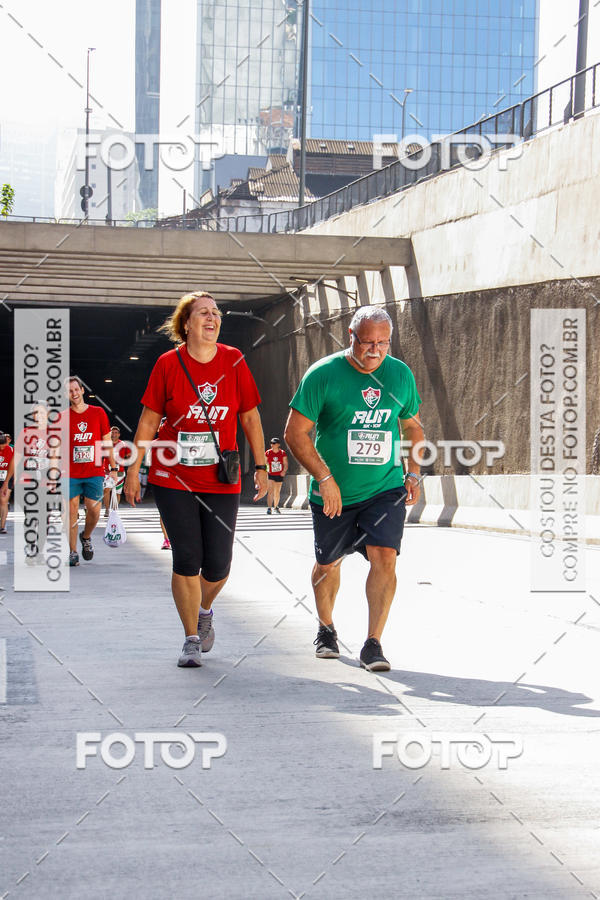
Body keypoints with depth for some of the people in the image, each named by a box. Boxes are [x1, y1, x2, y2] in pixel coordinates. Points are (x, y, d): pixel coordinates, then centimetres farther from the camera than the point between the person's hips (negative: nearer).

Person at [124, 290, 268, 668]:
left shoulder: (234, 361, 1)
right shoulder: (168, 364, -3)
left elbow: (250, 417, 7)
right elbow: (149, 420, 3)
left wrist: (261, 466, 4)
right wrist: (134, 469, 3)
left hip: (222, 481, 1)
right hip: (173, 479, -1)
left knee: (217, 565, -1)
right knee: (186, 559, -5)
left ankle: (204, 611, 33)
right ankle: (192, 640, 10)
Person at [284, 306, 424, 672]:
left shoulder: (401, 374, 1)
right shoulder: (323, 374, -11)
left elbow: (413, 425, 17)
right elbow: (295, 433, -12)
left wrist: (414, 472, 5)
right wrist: (325, 478, -19)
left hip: (386, 490, 1)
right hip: (334, 493, -1)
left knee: (384, 557, -16)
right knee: (328, 563, 13)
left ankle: (373, 644, -11)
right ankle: (326, 629, 40)